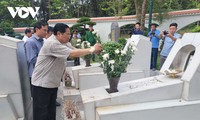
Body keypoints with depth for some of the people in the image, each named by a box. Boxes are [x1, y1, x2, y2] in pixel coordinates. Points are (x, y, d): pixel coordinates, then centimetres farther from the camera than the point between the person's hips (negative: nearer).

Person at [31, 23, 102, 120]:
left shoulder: (62, 42, 6)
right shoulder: (52, 43, -24)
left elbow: (75, 50, 3)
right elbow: (73, 54, -28)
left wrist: (93, 49, -7)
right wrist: (92, 50, -19)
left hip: (52, 83, 9)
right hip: (42, 84, -9)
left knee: (51, 112, 18)